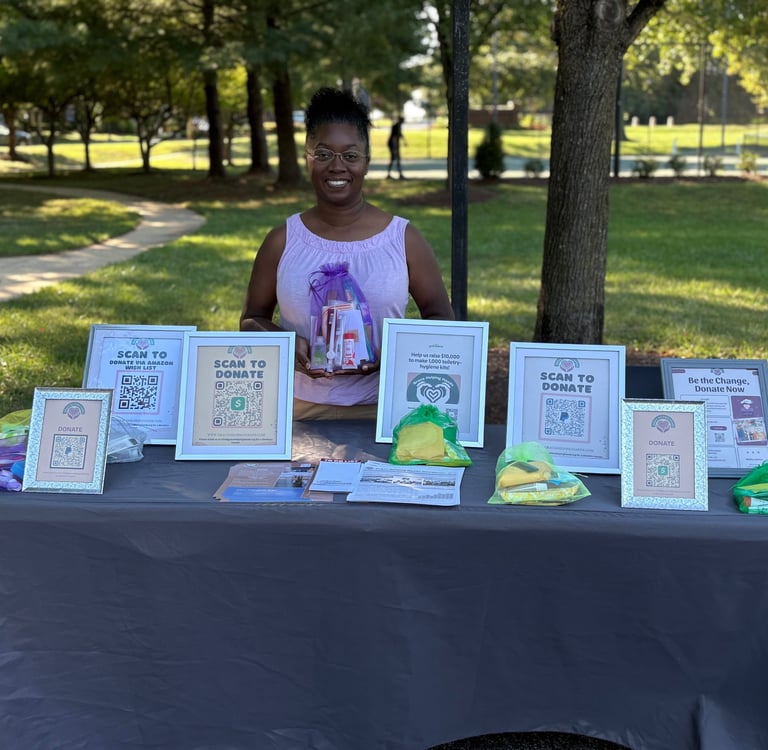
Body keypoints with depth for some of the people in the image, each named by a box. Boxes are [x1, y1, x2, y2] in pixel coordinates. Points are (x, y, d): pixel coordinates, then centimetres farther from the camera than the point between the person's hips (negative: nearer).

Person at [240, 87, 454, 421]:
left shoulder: (404, 238, 1)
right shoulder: (282, 241, 4)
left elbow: (440, 318, 7)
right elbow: (252, 320, 11)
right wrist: (288, 345, -10)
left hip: (384, 408, 0)